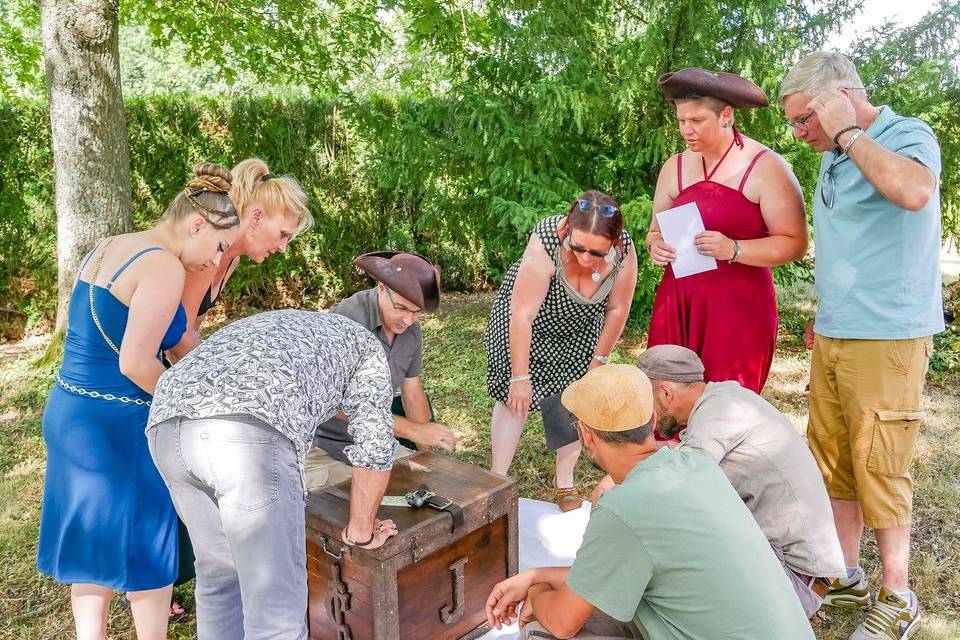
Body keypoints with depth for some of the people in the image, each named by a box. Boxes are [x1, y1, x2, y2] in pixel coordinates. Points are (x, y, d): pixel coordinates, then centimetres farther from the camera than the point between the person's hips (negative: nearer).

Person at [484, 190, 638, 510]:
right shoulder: (547, 241, -38)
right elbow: (522, 315, -34)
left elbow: (617, 310, -11)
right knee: (514, 396, -5)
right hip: (526, 322, -3)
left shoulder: (623, 249, -27)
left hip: (578, 330, 3)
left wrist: (598, 360, -4)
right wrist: (520, 377, -30)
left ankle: (565, 481, 16)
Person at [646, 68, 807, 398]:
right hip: (678, 302, 4)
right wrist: (656, 246, -3)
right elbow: (656, 230, 20)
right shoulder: (675, 167, 11)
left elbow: (795, 243, -7)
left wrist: (734, 250, -20)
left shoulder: (766, 167, -4)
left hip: (740, 304, -4)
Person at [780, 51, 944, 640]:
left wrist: (848, 133, -20)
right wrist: (827, 317, 15)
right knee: (832, 461, 13)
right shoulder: (835, 157, 14)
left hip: (887, 337, -8)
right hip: (832, 335, 8)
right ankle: (847, 577, 28)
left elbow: (915, 191, -34)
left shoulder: (908, 136, -9)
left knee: (878, 467, 0)